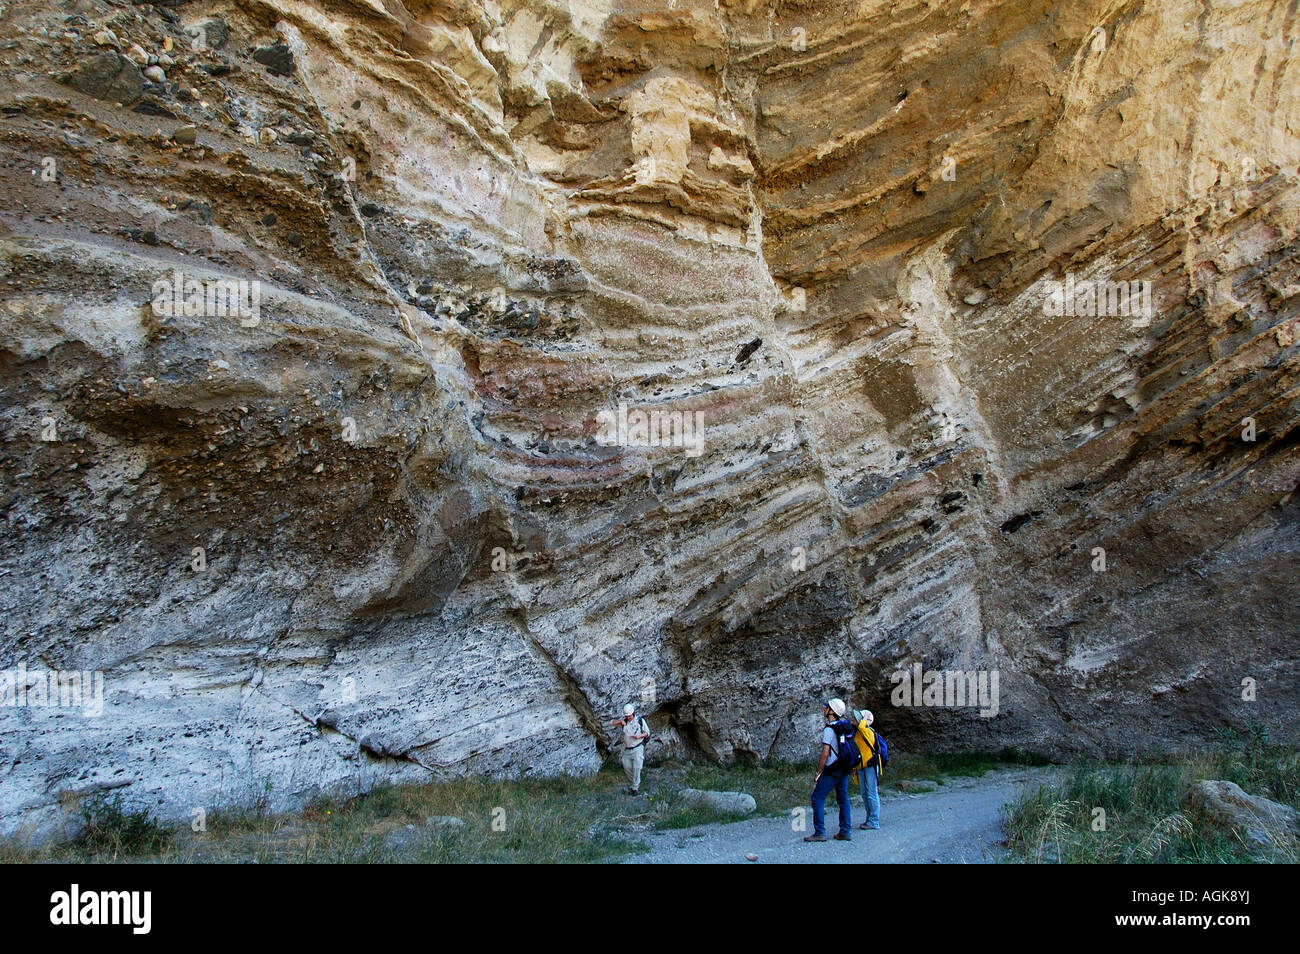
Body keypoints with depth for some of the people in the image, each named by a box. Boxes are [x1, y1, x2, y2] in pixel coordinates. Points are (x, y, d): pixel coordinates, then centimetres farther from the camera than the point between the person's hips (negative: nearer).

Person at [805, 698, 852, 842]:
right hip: (844, 768, 8)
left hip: (832, 770, -8)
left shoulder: (829, 729, -15)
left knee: (817, 798, -2)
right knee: (843, 799, 11)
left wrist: (818, 773, -12)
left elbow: (825, 754, -18)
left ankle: (820, 832, -4)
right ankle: (846, 832, 11)